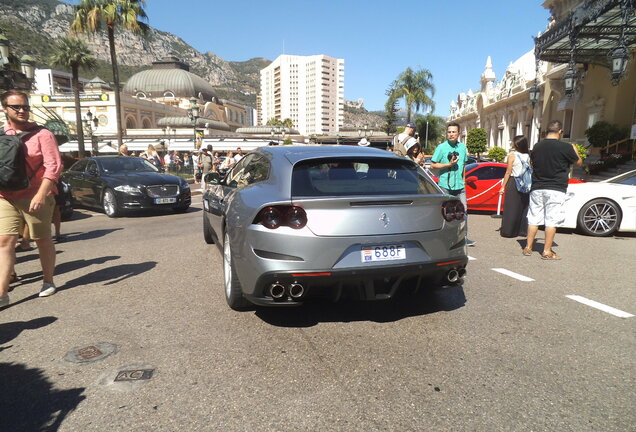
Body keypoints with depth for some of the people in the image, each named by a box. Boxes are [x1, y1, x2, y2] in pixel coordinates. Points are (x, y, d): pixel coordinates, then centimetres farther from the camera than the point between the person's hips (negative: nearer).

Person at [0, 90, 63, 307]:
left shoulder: (41, 134, -3)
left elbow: (54, 166, -11)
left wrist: (41, 195, -19)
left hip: (35, 198, -4)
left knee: (43, 240, 8)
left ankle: (48, 281, 25)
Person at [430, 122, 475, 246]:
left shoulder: (463, 147, 12)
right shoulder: (441, 147, -5)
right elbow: (433, 165, -7)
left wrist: (463, 180, 16)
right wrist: (449, 164, -15)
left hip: (459, 186, 5)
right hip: (445, 186, -4)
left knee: (463, 210, 4)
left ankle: (464, 237, 13)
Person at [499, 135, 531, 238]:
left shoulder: (512, 156, -7)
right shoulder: (527, 156, 6)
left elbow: (508, 172, -9)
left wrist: (503, 186, -4)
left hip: (513, 183, -5)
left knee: (511, 208, 1)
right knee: (523, 208, 11)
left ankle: (508, 231, 6)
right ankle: (523, 230, 16)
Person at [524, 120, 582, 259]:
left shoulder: (537, 146, 2)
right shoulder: (565, 147, -9)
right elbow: (578, 163, 5)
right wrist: (575, 150, 23)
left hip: (537, 189, 4)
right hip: (556, 190, -4)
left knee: (534, 218, 10)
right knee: (552, 220, 1)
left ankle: (528, 247, 15)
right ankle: (547, 251, 3)